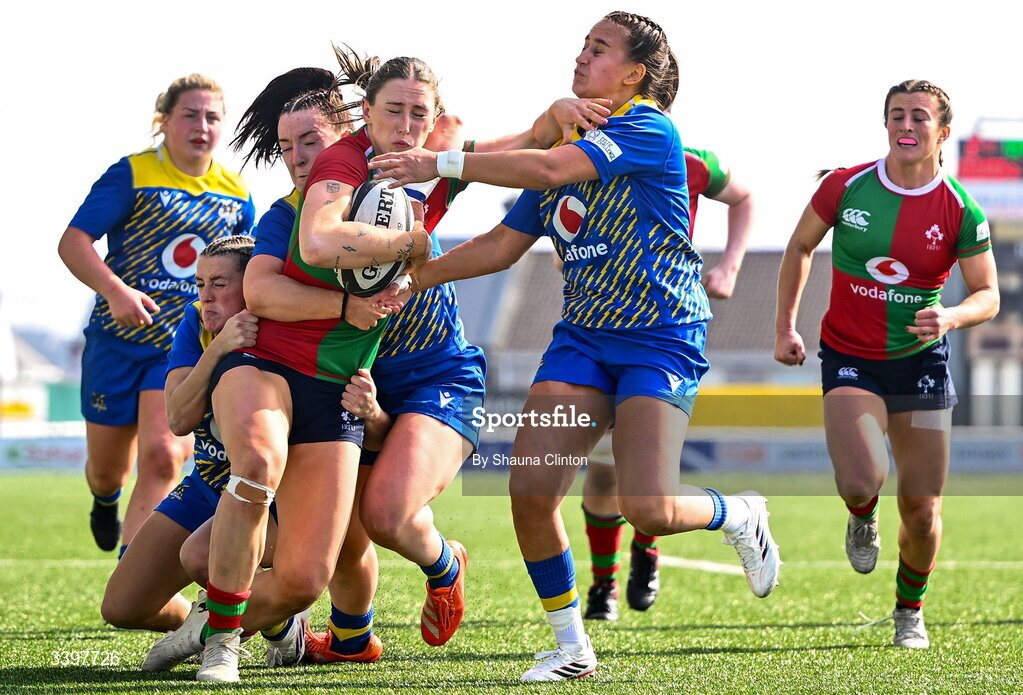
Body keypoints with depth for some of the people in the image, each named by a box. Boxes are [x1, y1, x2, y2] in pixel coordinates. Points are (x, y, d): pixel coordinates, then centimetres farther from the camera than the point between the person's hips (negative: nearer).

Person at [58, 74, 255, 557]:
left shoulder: (236, 196, 6)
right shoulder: (132, 175, -7)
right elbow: (73, 241, -13)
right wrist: (116, 291, -27)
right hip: (118, 337, -1)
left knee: (163, 456, -19)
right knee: (107, 469, 10)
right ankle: (106, 499, 49)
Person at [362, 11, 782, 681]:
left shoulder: (650, 130, -11)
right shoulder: (567, 140, 14)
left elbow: (548, 169, -25)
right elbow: (503, 244, 16)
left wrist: (444, 162, -22)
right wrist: (418, 273, 4)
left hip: (660, 337, -7)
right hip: (582, 335, 7)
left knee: (648, 508, -18)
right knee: (530, 490, -10)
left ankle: (740, 515, 17)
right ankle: (572, 646, 7)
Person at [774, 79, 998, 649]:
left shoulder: (962, 211, -9)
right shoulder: (846, 187, -8)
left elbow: (988, 296, -3)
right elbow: (800, 247, 9)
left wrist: (952, 317, -25)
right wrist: (785, 327, 5)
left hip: (921, 361, 1)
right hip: (850, 360, -1)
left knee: (922, 508, 1)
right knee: (860, 483, -23)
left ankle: (910, 609, 30)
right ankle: (863, 519, 17)